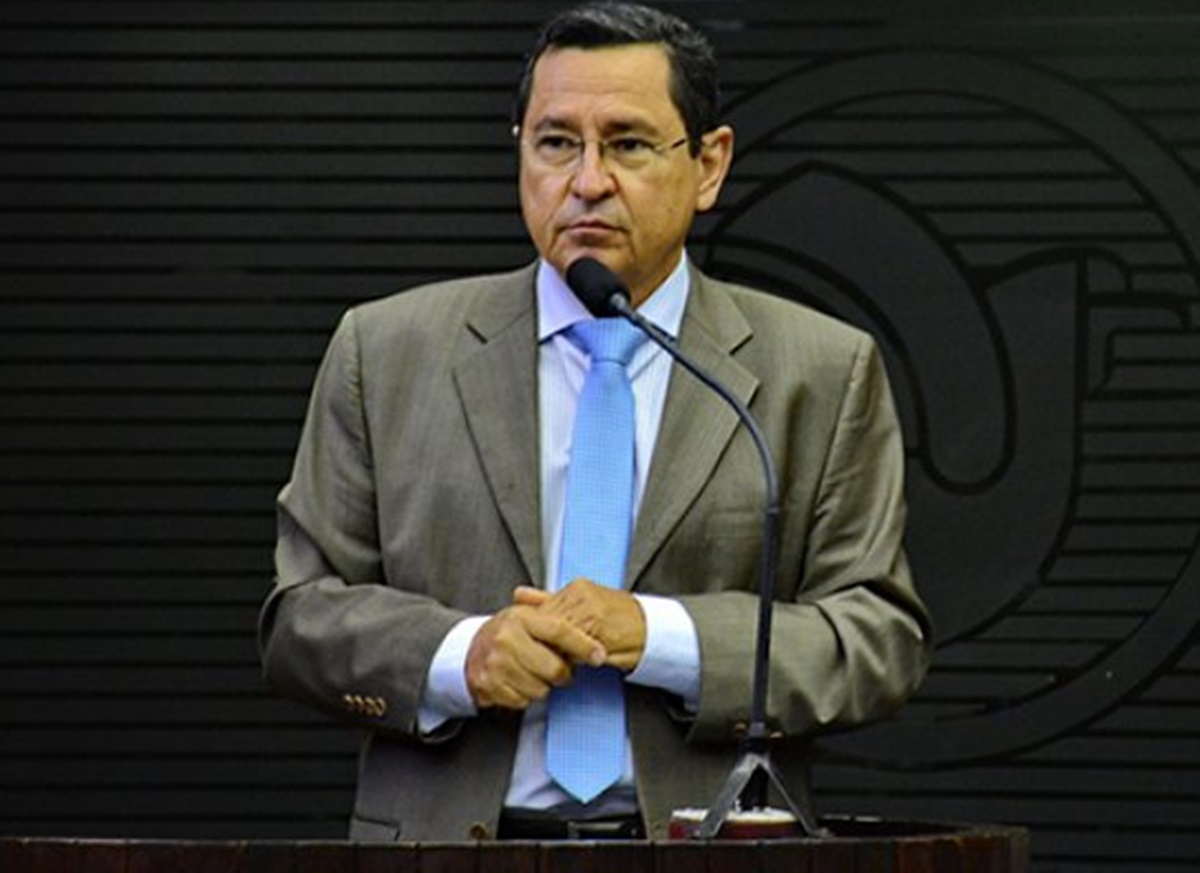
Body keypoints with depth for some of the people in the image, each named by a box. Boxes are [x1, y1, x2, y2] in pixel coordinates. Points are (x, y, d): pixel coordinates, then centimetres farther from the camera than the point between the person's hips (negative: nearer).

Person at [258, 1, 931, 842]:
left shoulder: (824, 375, 10)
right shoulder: (385, 354, 12)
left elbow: (883, 641, 4)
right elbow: (302, 615, 10)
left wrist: (659, 639, -9)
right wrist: (456, 655, -8)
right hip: (447, 844, 3)